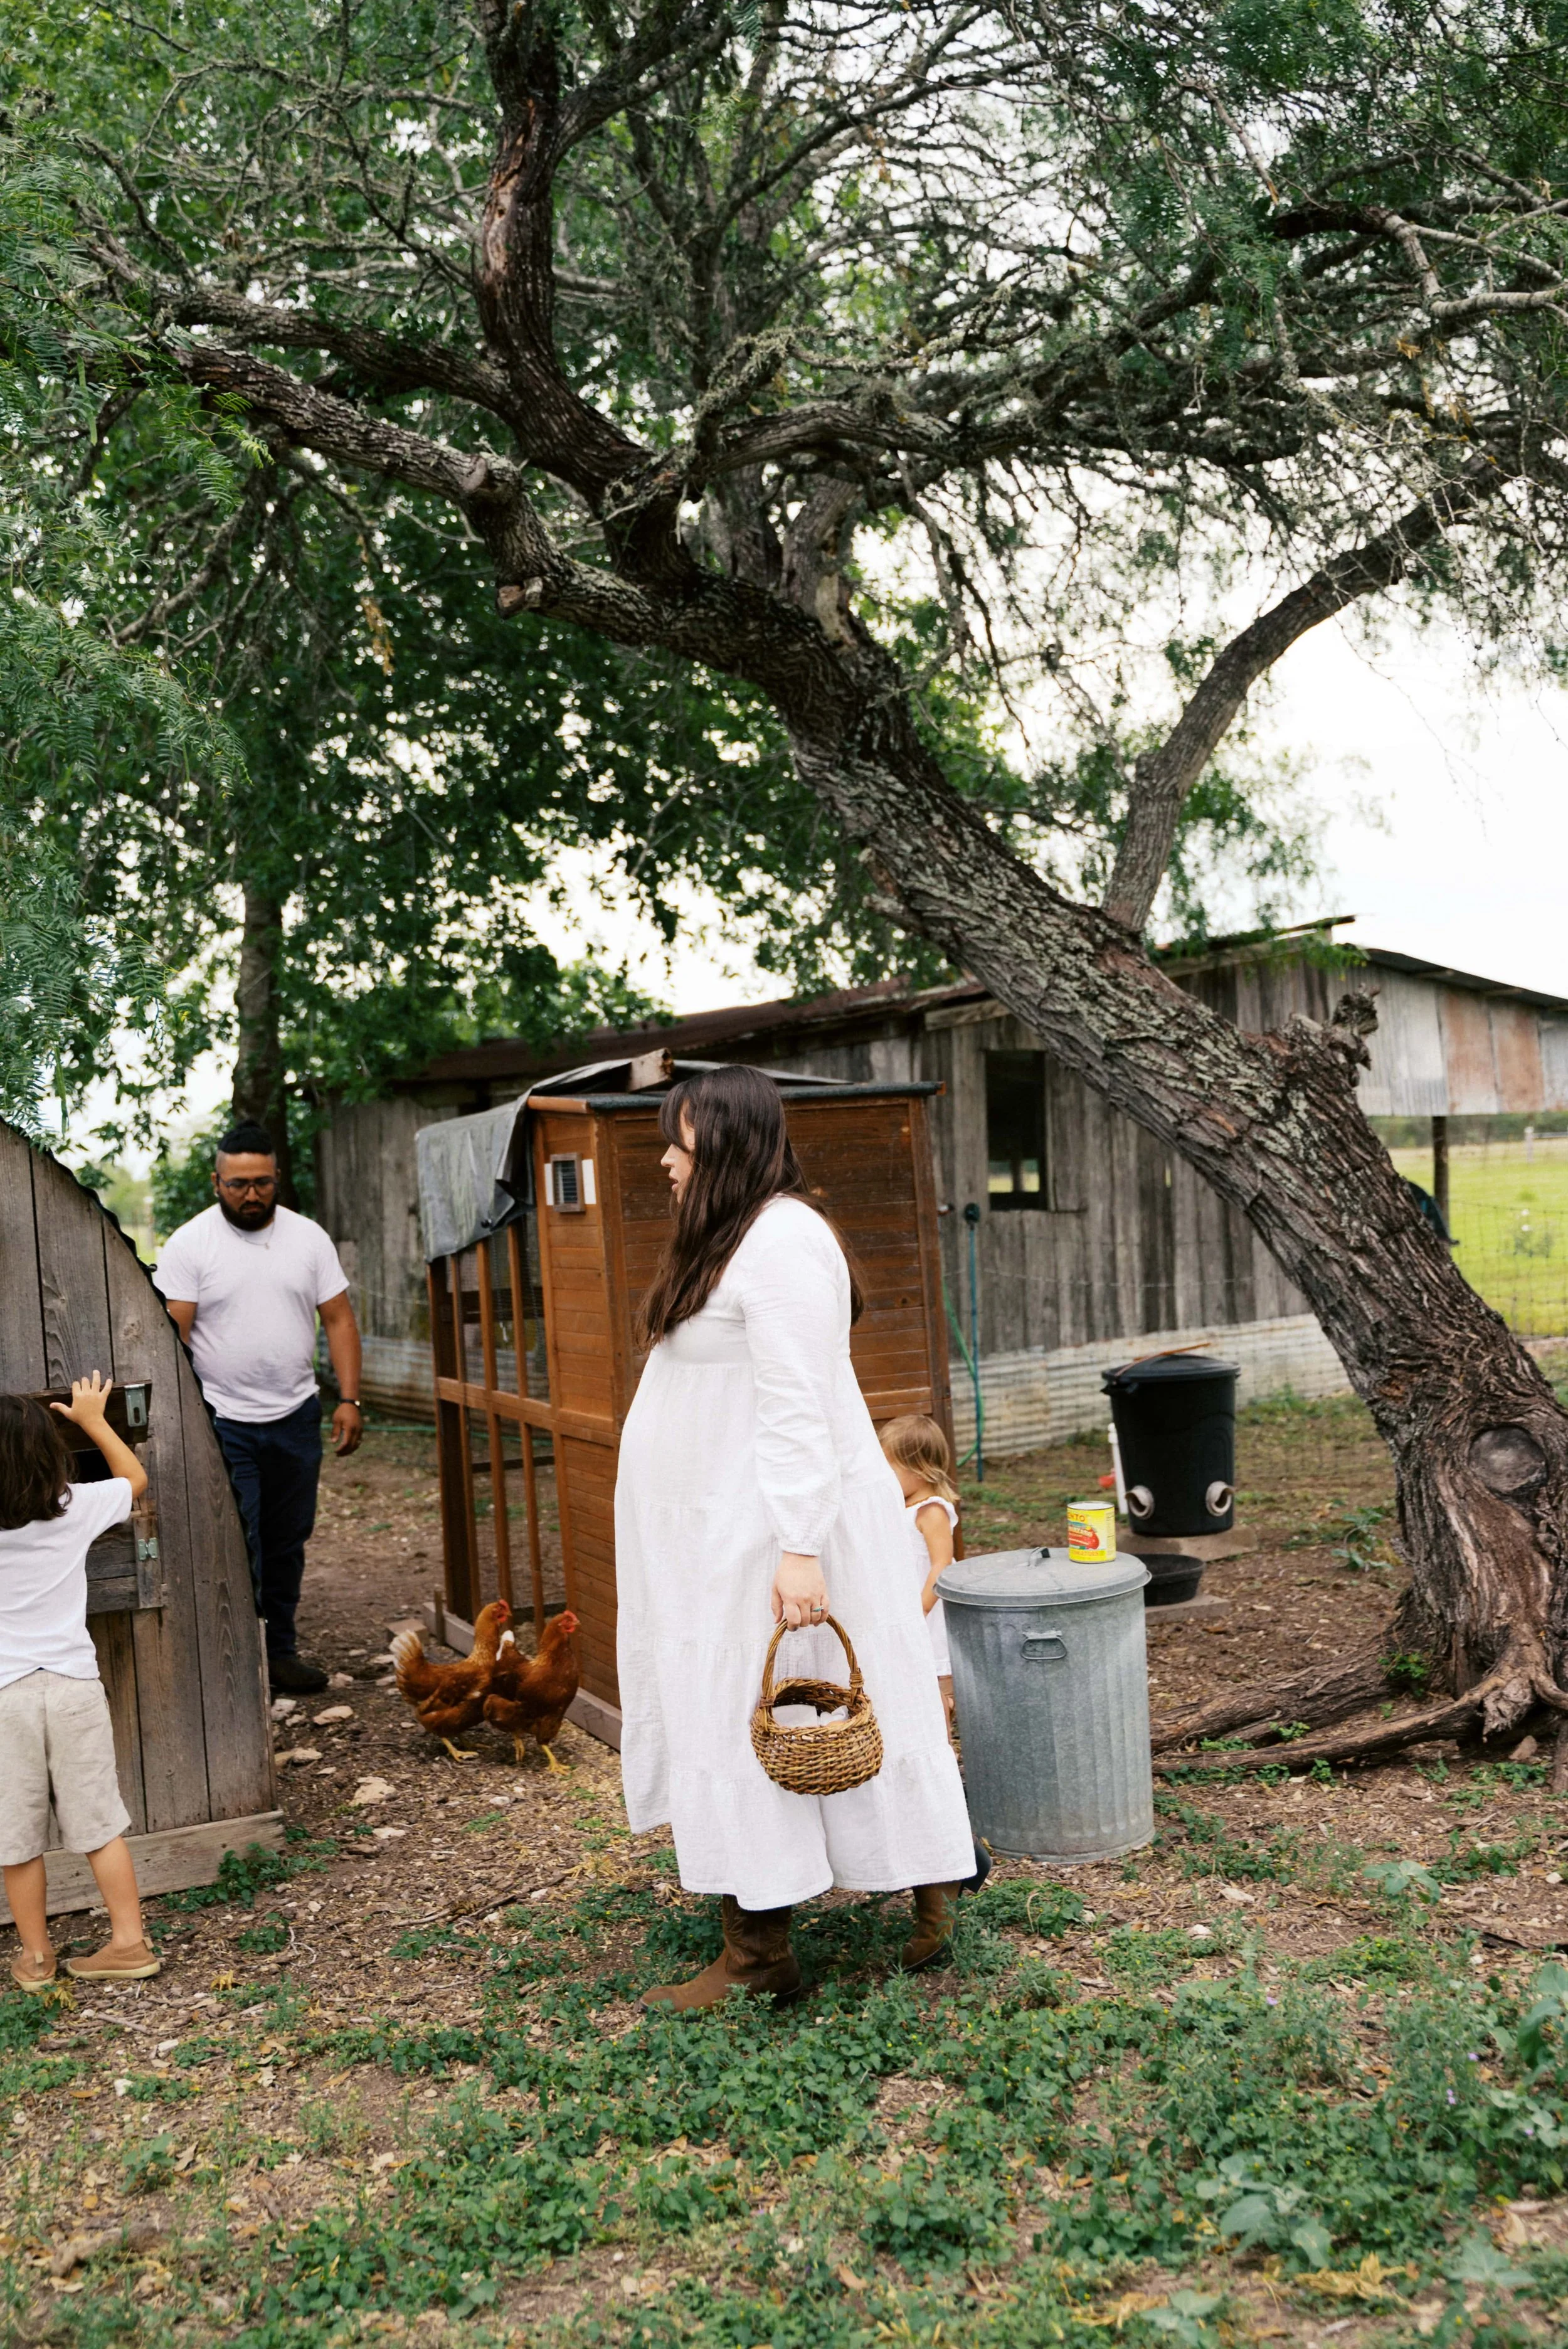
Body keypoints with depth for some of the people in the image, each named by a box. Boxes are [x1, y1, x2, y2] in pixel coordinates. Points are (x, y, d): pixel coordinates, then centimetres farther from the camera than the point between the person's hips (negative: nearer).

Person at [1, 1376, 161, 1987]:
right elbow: (134, 1479, 14)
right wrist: (93, 1420, 22)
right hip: (74, 1685, 2)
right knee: (100, 1824, 11)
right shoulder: (76, 1508, -6)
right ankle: (129, 1942, 16)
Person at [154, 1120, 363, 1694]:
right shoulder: (190, 1244, -6)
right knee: (237, 1549, -5)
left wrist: (349, 1399, -3)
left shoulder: (308, 1237, 3)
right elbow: (172, 1333, -10)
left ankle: (281, 1650, 27)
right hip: (223, 1423, -4)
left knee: (288, 1543, 13)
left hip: (296, 1417, 4)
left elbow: (339, 1319, 5)